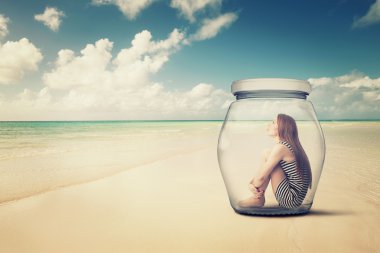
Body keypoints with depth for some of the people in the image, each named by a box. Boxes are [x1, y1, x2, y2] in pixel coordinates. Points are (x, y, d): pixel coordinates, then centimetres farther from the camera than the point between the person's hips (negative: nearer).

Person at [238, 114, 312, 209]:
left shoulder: (281, 147, -19)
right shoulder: (287, 146, 11)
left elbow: (261, 177, -19)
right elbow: (261, 173, 14)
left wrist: (253, 186, 1)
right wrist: (251, 184, -1)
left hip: (292, 200, -10)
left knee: (266, 155, -13)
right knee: (266, 155, 8)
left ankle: (258, 199, -3)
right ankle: (259, 196, 6)